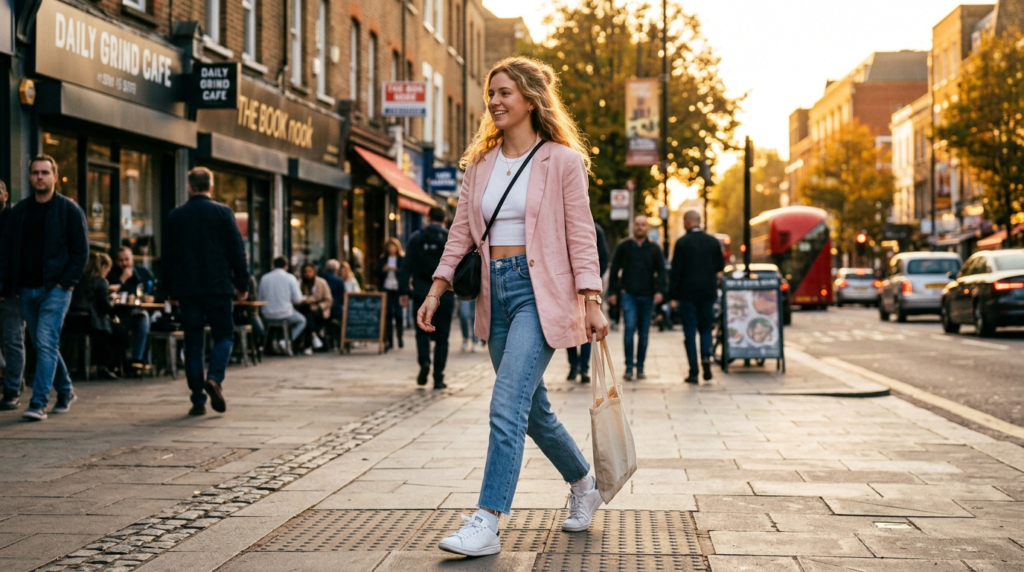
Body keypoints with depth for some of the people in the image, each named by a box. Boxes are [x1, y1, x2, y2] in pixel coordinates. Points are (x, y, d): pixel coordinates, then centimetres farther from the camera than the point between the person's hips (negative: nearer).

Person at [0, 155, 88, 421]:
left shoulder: (69, 209, -2)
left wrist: (66, 282, -12)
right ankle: (65, 392, 27)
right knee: (42, 345, 12)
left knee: (46, 343, -13)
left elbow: (81, 251, -4)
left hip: (55, 288, -5)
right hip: (27, 289, 5)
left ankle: (38, 403, -14)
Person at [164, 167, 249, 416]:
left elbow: (168, 255, 9)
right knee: (224, 335, 10)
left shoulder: (175, 216, 5)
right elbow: (237, 251, -2)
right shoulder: (223, 213, -1)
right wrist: (242, 284, 5)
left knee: (193, 343, 6)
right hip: (218, 287, -2)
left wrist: (172, 290, 16)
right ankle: (214, 378, -16)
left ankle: (198, 400, 3)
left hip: (187, 289, 2)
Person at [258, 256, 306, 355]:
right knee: (302, 321, 25)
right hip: (285, 314, -5)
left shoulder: (264, 278, 3)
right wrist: (297, 284, 13)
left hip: (268, 316, 5)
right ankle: (287, 341, 1)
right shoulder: (290, 277, -6)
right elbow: (297, 299, -5)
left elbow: (260, 299, 9)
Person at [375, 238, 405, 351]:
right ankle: (389, 340, 0)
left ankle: (400, 338, 12)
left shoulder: (402, 259, 3)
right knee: (388, 315, -1)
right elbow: (377, 273, 9)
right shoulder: (382, 259, 12)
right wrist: (383, 269, -9)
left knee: (398, 314, -1)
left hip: (398, 290, -2)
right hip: (386, 289, 2)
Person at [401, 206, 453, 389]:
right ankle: (438, 377, 3)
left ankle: (424, 362, -11)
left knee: (422, 331, 14)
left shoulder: (416, 237, 3)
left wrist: (405, 291, 2)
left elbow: (407, 266, 0)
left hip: (422, 292, 0)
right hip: (444, 294, 0)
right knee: (441, 336, 6)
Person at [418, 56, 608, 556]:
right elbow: (462, 231, 13)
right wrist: (437, 290, 4)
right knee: (532, 408, 14)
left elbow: (581, 235, -5)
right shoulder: (480, 162, 13)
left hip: (539, 290, -6)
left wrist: (592, 303, -11)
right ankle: (583, 487, 36)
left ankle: (486, 524, -17)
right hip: (496, 291, 7)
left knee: (507, 405, -17)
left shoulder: (562, 160, -3)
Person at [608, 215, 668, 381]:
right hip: (629, 295, -2)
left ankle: (640, 367, 13)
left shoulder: (654, 249, 9)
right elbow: (615, 270, 6)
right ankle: (629, 367, -9)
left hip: (647, 297, 2)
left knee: (644, 334, 5)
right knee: (630, 328, -14)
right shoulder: (623, 246, 5)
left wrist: (659, 291, -8)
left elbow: (661, 272, 6)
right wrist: (613, 292, 0)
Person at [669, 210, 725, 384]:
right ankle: (706, 357, -9)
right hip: (708, 292, 3)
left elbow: (676, 270, -9)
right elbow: (720, 266, 11)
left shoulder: (682, 242, -8)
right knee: (705, 327, 17)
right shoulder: (713, 241, 3)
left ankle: (693, 372, -1)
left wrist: (673, 295, -5)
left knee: (690, 331, 2)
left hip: (688, 292, -3)